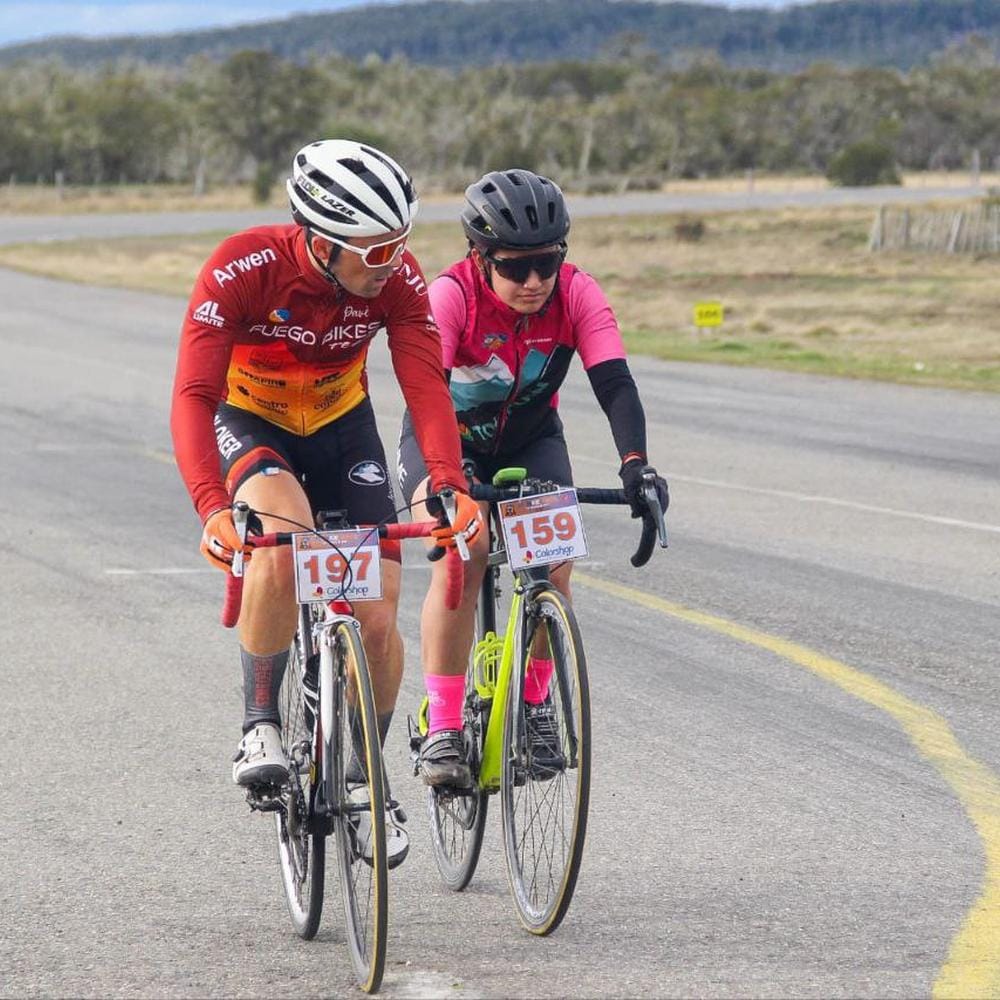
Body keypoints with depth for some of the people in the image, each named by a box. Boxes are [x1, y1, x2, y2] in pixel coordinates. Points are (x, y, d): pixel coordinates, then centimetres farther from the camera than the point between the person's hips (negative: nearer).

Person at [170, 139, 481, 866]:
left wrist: (452, 488, -45)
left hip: (342, 427, 3)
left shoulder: (397, 277, -23)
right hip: (248, 424, -3)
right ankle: (261, 724, -17)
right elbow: (193, 397, -37)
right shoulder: (243, 268, -32)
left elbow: (426, 387, -27)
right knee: (284, 541, -36)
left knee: (378, 620, -6)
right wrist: (213, 507, -52)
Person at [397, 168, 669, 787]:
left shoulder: (577, 294, -24)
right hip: (448, 440, -2)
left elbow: (614, 383, -32)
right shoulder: (451, 296, -31)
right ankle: (443, 727, -22)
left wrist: (635, 464, -50)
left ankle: (534, 700, 3)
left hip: (530, 439, 2)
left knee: (553, 561, -21)